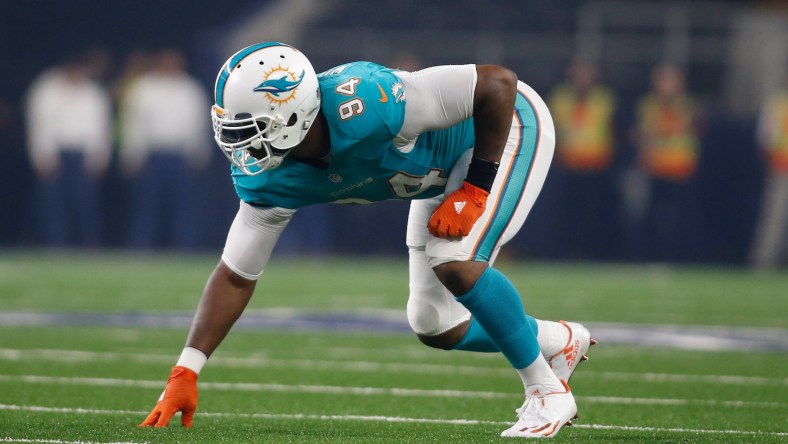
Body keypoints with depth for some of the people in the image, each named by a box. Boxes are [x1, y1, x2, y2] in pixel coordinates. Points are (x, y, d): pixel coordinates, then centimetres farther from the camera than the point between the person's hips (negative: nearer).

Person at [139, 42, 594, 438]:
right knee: (434, 326, 6)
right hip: (442, 172, 7)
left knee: (456, 263, -27)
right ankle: (558, 341, 31)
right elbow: (236, 276, -13)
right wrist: (186, 372, -21)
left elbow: (499, 83, -35)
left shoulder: (362, 105, -43)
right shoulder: (271, 178, -21)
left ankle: (548, 393, -8)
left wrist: (476, 190, -31)